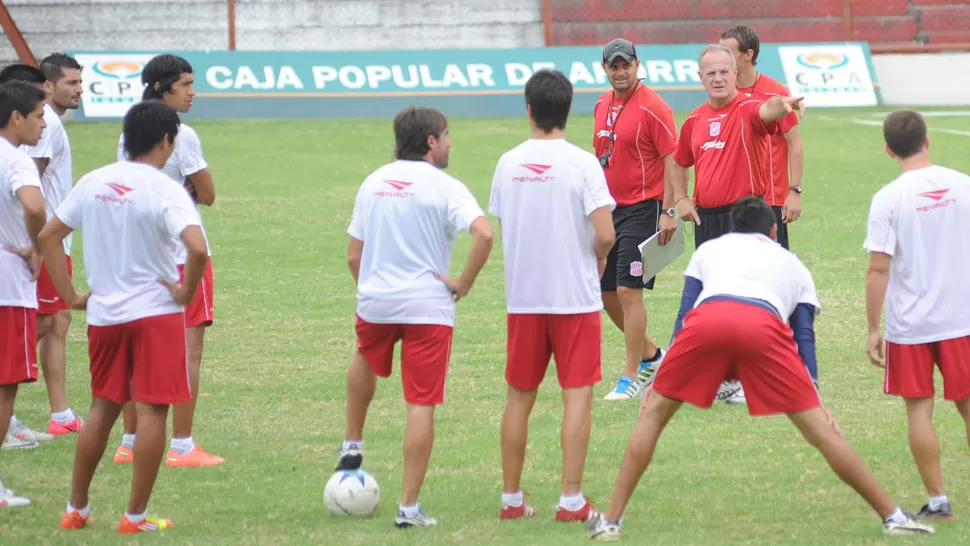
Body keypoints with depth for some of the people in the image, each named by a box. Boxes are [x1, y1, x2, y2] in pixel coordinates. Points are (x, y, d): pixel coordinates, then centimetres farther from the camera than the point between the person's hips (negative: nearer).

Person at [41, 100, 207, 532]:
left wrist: (70, 296, 10)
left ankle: (77, 508, 21)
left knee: (102, 408, 18)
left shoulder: (93, 183, 4)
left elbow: (49, 235, 8)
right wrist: (186, 294, -12)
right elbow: (197, 248, -28)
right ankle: (136, 516, 3)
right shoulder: (164, 191, -14)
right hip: (156, 313, -6)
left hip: (103, 314, 6)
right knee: (152, 412, 1)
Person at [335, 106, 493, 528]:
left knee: (366, 359, 38)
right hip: (428, 306, -4)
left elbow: (353, 255, 10)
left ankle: (352, 445, 41)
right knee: (421, 407, 1)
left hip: (375, 302, 4)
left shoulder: (373, 183, 7)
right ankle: (409, 507, 1)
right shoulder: (444, 187, -8)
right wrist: (464, 283, -12)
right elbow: (483, 234, -24)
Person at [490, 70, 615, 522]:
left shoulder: (508, 164, 1)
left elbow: (499, 229, 6)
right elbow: (604, 234, -17)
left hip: (522, 298, 4)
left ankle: (512, 499, 17)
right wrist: (597, 261, 5)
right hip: (576, 297, -3)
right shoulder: (581, 163, -11)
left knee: (519, 397, 12)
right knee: (577, 394, 2)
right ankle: (571, 500, -2)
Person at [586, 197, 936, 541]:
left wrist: (658, 383, 33)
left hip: (708, 316, 1)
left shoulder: (709, 249, 40)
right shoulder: (793, 265, 38)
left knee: (654, 413, 19)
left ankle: (611, 521, 16)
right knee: (819, 429, 6)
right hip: (764, 323, -1)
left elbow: (684, 315, 32)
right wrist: (815, 399, 24)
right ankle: (893, 517, 10)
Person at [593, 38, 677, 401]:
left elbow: (673, 160, -14)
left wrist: (668, 212, -19)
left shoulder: (652, 107, -12)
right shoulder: (603, 106, 12)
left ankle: (631, 377, -4)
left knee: (628, 290, -11)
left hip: (641, 209, -8)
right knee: (605, 291, 11)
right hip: (609, 208, 8)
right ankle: (650, 355, 29)